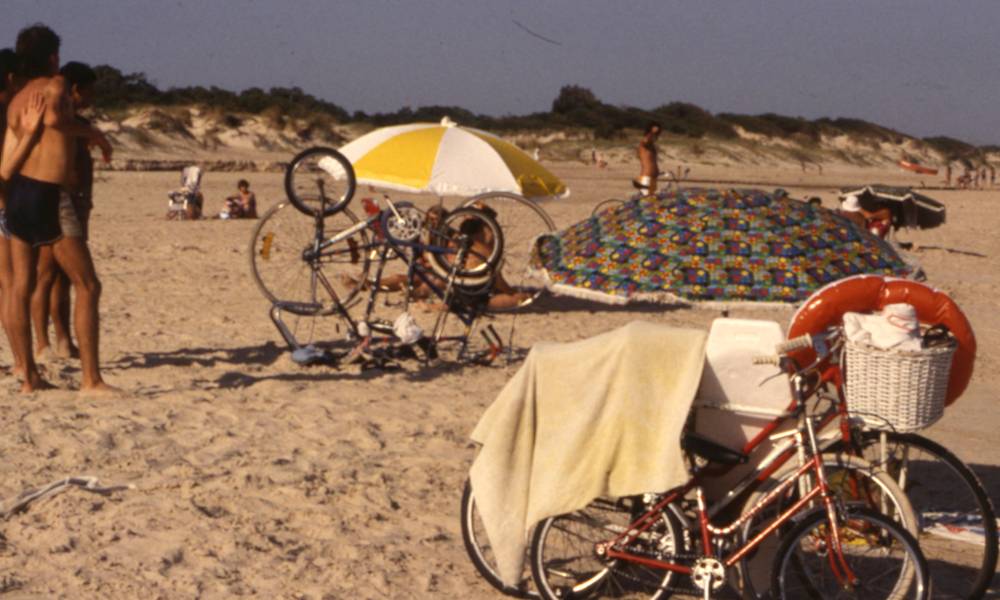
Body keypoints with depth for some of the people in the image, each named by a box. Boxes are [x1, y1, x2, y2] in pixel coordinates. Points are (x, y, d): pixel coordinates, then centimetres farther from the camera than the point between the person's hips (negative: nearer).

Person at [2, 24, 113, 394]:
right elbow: (53, 117, -26)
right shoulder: (55, 84, -2)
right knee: (87, 287, -1)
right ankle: (91, 379, -5)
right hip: (48, 197, -7)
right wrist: (93, 132, -12)